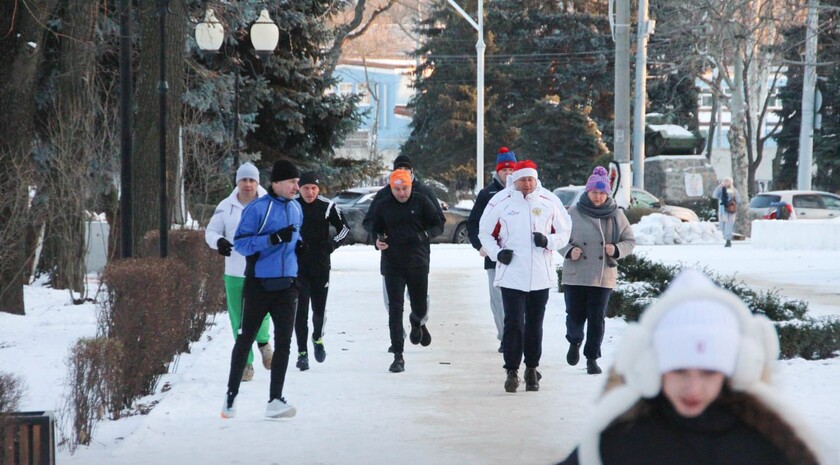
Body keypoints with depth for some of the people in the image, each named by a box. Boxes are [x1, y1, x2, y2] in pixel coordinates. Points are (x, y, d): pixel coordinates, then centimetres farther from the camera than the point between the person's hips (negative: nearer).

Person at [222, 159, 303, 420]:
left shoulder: (296, 209, 10)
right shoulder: (257, 208, -12)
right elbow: (240, 243, -15)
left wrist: (298, 242, 3)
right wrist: (274, 238, -24)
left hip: (287, 285, 5)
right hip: (258, 285, -5)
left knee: (283, 342, 1)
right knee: (245, 340, 4)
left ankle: (275, 401, 4)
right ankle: (232, 395, 17)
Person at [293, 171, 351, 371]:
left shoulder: (328, 207, -3)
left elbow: (344, 227, 10)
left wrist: (332, 244, -1)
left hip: (321, 266, 1)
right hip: (297, 266, -1)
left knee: (319, 308, 6)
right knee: (300, 310, -5)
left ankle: (318, 338, 36)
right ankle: (302, 352, 2)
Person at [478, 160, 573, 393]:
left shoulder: (549, 201, 2)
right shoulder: (500, 201, -2)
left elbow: (564, 232, 10)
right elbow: (485, 233, 8)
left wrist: (548, 241, -10)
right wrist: (497, 252, -9)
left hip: (541, 275, 2)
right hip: (511, 275, -2)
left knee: (535, 325, 10)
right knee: (513, 323, -8)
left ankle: (532, 369, 23)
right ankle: (512, 370, 0)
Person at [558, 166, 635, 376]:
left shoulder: (616, 215, 4)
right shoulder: (574, 212, -1)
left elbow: (630, 241, 10)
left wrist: (616, 249, -9)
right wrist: (569, 251, -13)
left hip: (603, 277, 1)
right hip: (575, 275, -1)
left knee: (597, 318, 0)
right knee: (575, 315, 2)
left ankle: (592, 357, 11)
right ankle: (574, 342, 34)